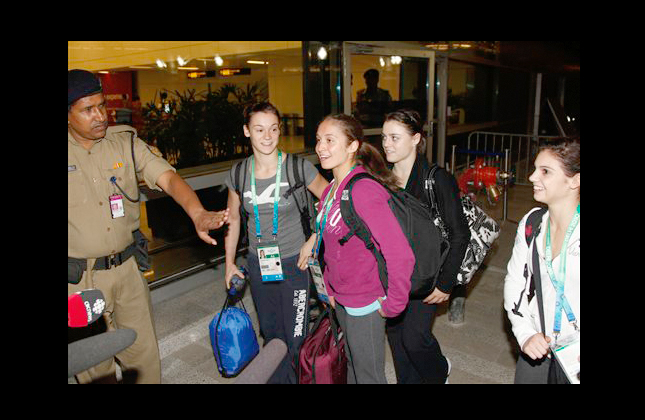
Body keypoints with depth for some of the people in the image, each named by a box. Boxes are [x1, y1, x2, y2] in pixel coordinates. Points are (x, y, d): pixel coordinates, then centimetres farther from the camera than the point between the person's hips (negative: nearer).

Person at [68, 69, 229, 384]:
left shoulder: (125, 142, -4)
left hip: (127, 266, 2)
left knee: (144, 352, 15)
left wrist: (198, 214, -34)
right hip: (79, 277, -1)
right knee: (93, 363, 14)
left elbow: (168, 178, -16)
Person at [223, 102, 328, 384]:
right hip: (258, 265, 4)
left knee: (295, 338, 5)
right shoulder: (238, 173, -3)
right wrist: (229, 262, 12)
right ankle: (277, 378, 41)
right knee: (270, 334, 20)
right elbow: (233, 218, 9)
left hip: (293, 263, -3)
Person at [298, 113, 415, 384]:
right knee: (351, 367, 26)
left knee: (369, 375, 12)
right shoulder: (331, 190, 4)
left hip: (364, 305, -8)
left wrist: (392, 304, -20)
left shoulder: (364, 191, -26)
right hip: (341, 300, 8)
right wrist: (330, 288, 14)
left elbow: (401, 256, -30)